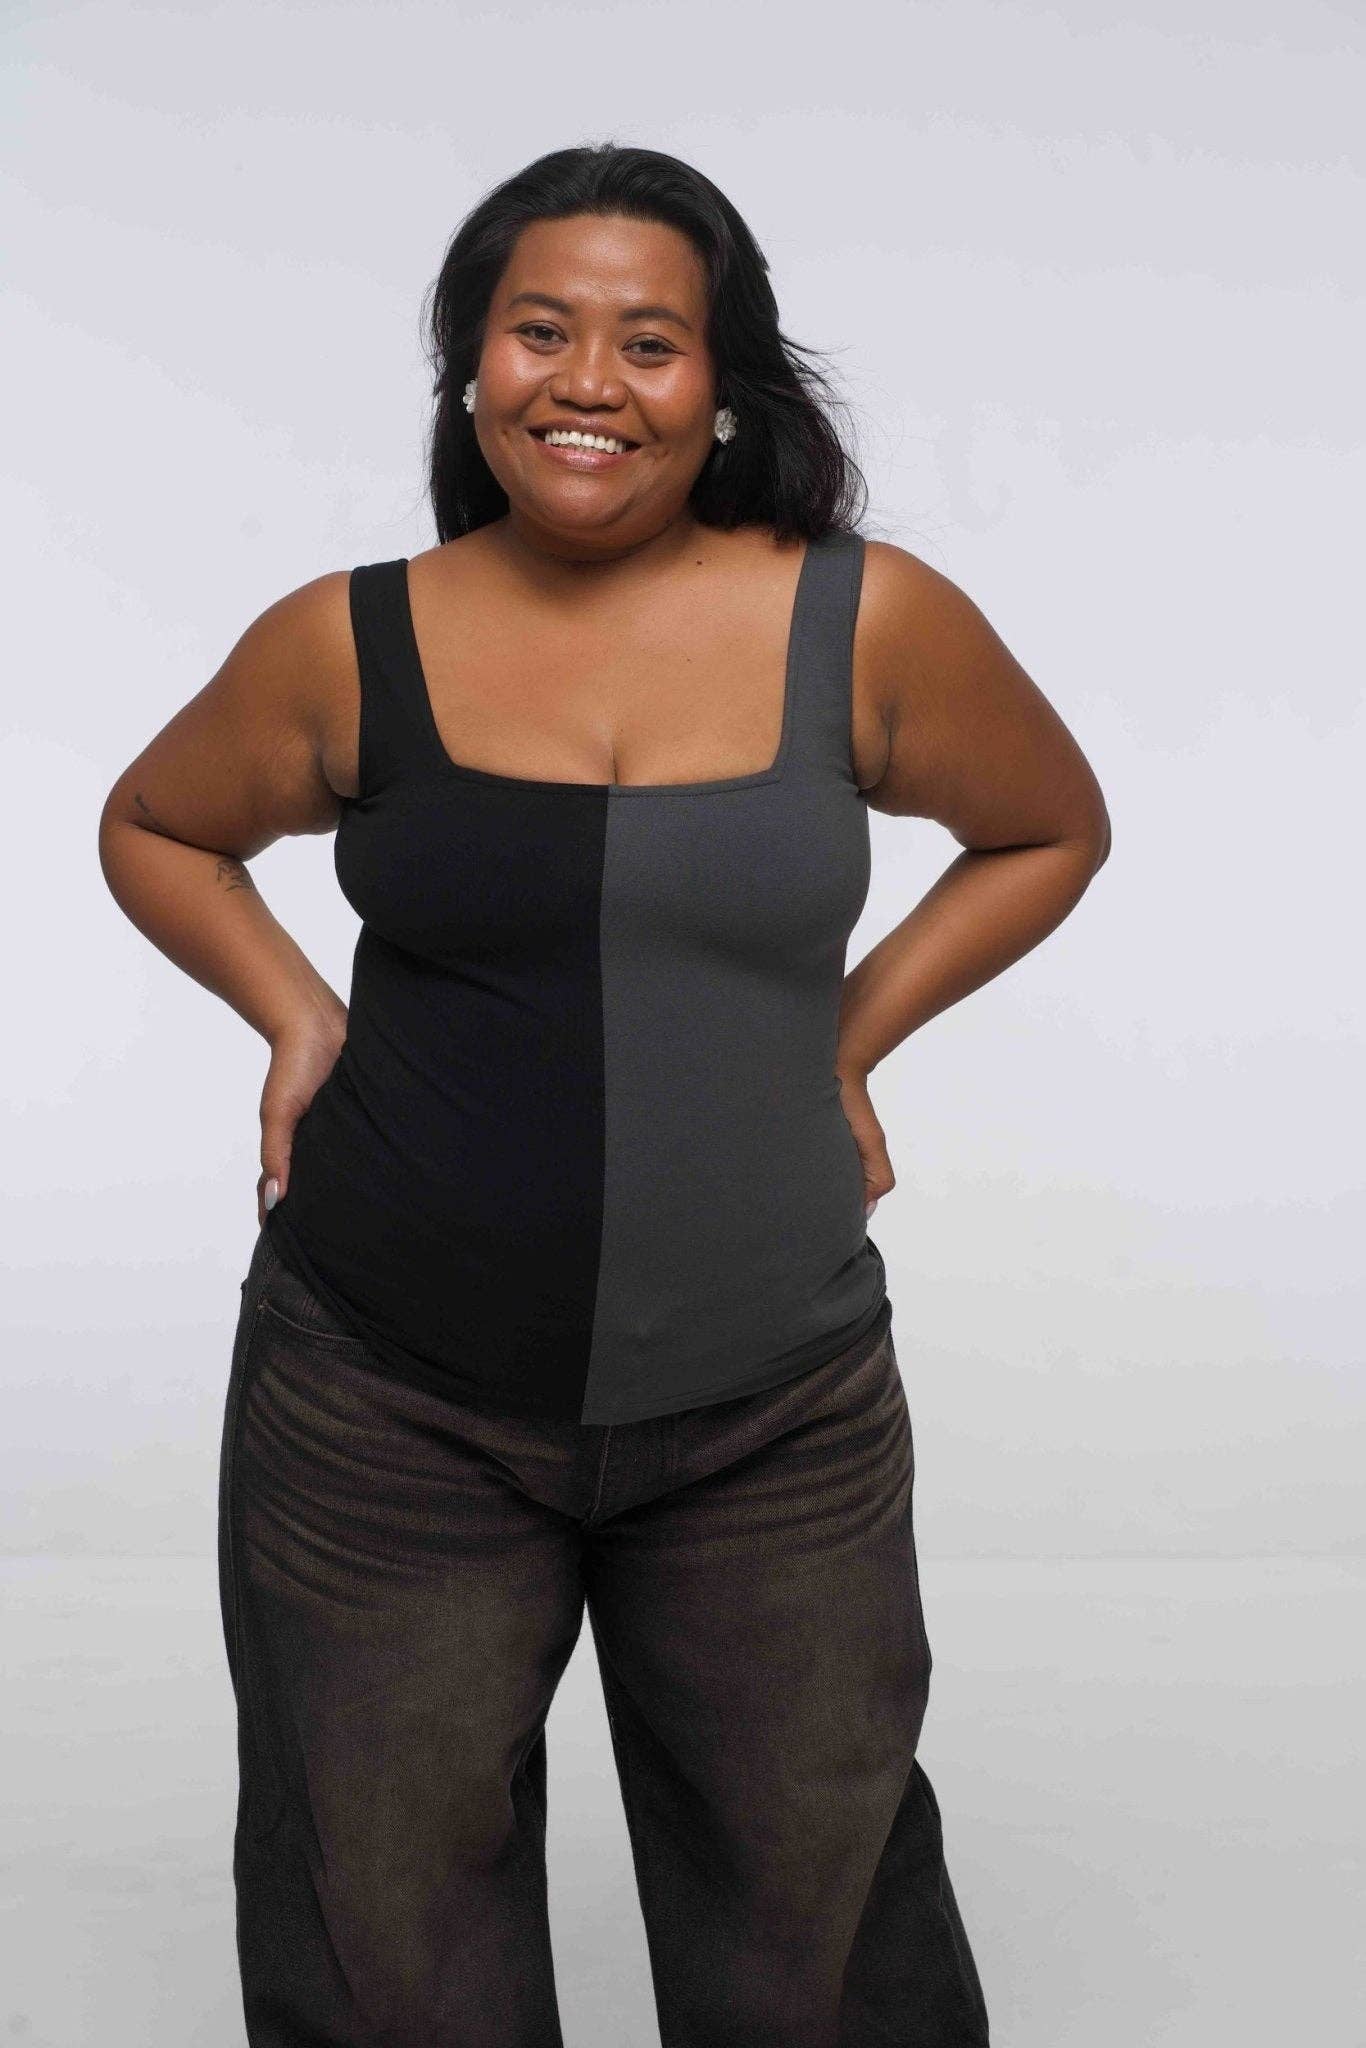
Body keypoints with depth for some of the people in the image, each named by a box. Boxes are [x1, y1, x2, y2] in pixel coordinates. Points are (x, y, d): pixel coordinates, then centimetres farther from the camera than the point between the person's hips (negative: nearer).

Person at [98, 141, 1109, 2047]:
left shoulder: (870, 623, -5)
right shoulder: (346, 646, -3)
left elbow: (1051, 830, 12)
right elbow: (154, 827, 15)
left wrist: (849, 1036, 2)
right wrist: (293, 1012, -1)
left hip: (775, 1415, 0)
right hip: (392, 1404, 0)